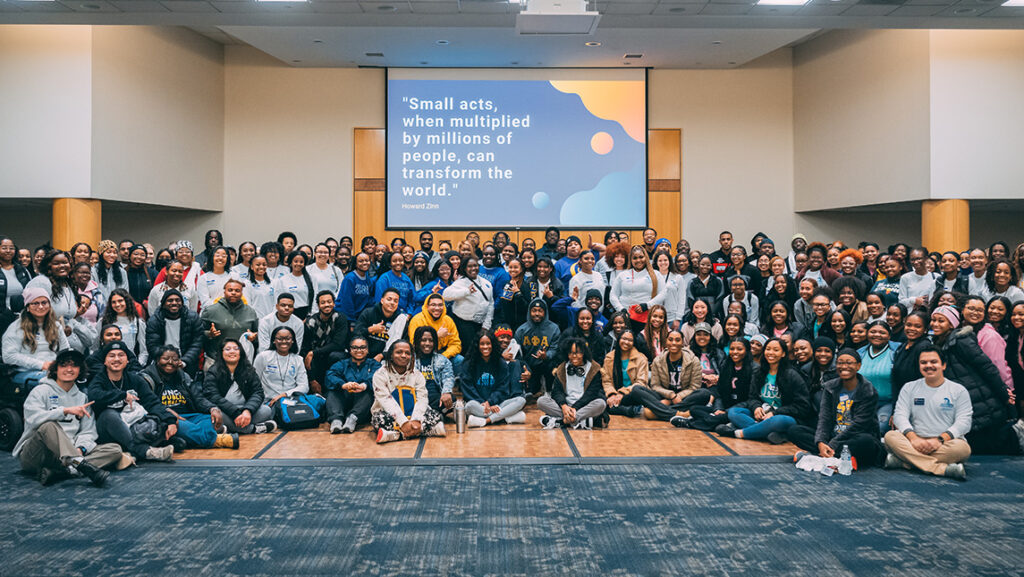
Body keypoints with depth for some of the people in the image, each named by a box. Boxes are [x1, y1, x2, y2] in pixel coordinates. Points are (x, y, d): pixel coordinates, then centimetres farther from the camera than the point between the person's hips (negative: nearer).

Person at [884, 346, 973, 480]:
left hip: (946, 443, -1)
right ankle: (943, 468, -40)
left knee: (962, 448, -34)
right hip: (916, 443, 1)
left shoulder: (959, 390, 8)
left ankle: (902, 461, -34)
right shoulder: (909, 388, 14)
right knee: (890, 436, -28)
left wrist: (940, 439, -19)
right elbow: (900, 415, 2)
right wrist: (913, 438, -18)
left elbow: (964, 422, -3)